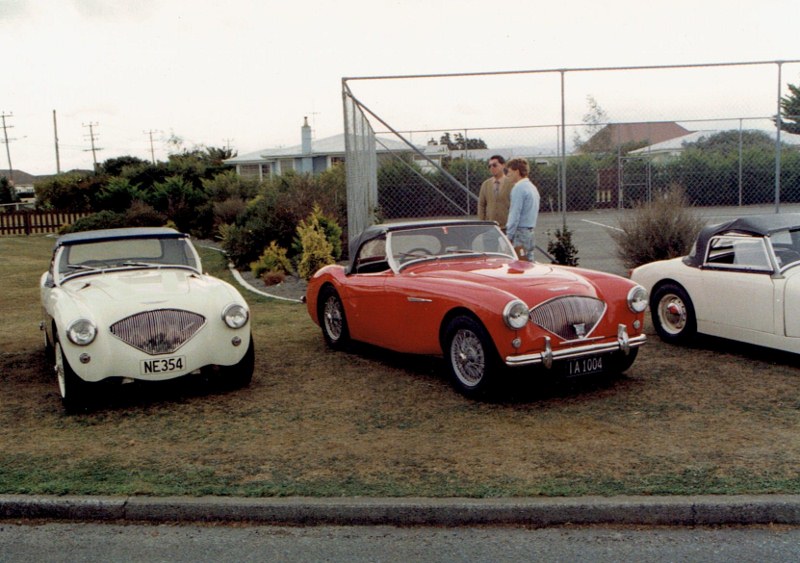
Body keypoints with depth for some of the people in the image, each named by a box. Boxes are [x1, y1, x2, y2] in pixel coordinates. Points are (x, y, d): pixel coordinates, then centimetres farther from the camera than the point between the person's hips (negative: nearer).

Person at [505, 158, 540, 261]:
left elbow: (515, 215, -17)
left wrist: (509, 236, -14)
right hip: (530, 233, 9)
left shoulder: (519, 188, -13)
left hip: (520, 233, -9)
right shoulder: (532, 187, 16)